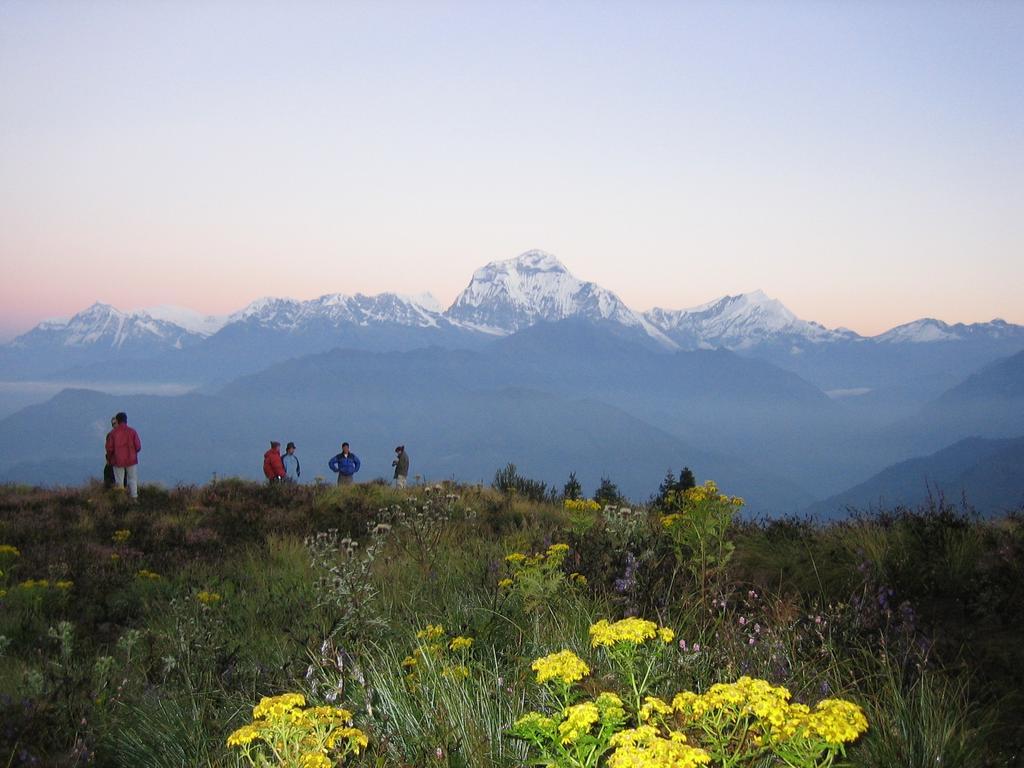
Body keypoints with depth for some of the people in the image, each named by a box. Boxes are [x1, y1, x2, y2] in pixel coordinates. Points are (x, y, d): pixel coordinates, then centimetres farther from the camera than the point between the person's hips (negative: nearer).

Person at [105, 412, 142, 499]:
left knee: (119, 482, 8)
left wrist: (109, 459, 10)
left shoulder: (113, 433, -6)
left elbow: (109, 448, -7)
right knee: (133, 479, 9)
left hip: (118, 461, 0)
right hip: (131, 459, 0)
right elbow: (138, 447, -7)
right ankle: (134, 497, 6)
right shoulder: (132, 431, -5)